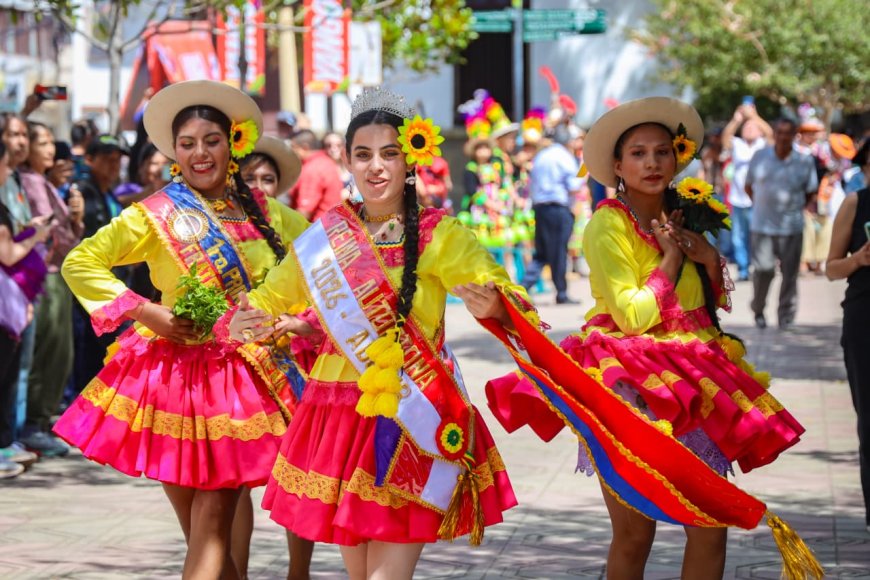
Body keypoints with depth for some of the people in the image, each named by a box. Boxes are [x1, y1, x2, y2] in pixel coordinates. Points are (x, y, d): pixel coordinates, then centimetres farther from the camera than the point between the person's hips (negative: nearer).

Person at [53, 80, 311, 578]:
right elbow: (80, 263, -6)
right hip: (177, 370, -2)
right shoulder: (156, 215, -2)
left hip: (242, 377, 2)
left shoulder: (262, 211, 8)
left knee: (213, 532, -4)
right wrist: (145, 311, -13)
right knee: (201, 535, 3)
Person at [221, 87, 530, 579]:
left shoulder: (439, 235, -5)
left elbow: (496, 291, -16)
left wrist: (494, 307, -39)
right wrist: (240, 325, -5)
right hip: (340, 416, 4)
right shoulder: (326, 237, 6)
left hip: (412, 421, -4)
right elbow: (270, 296, 17)